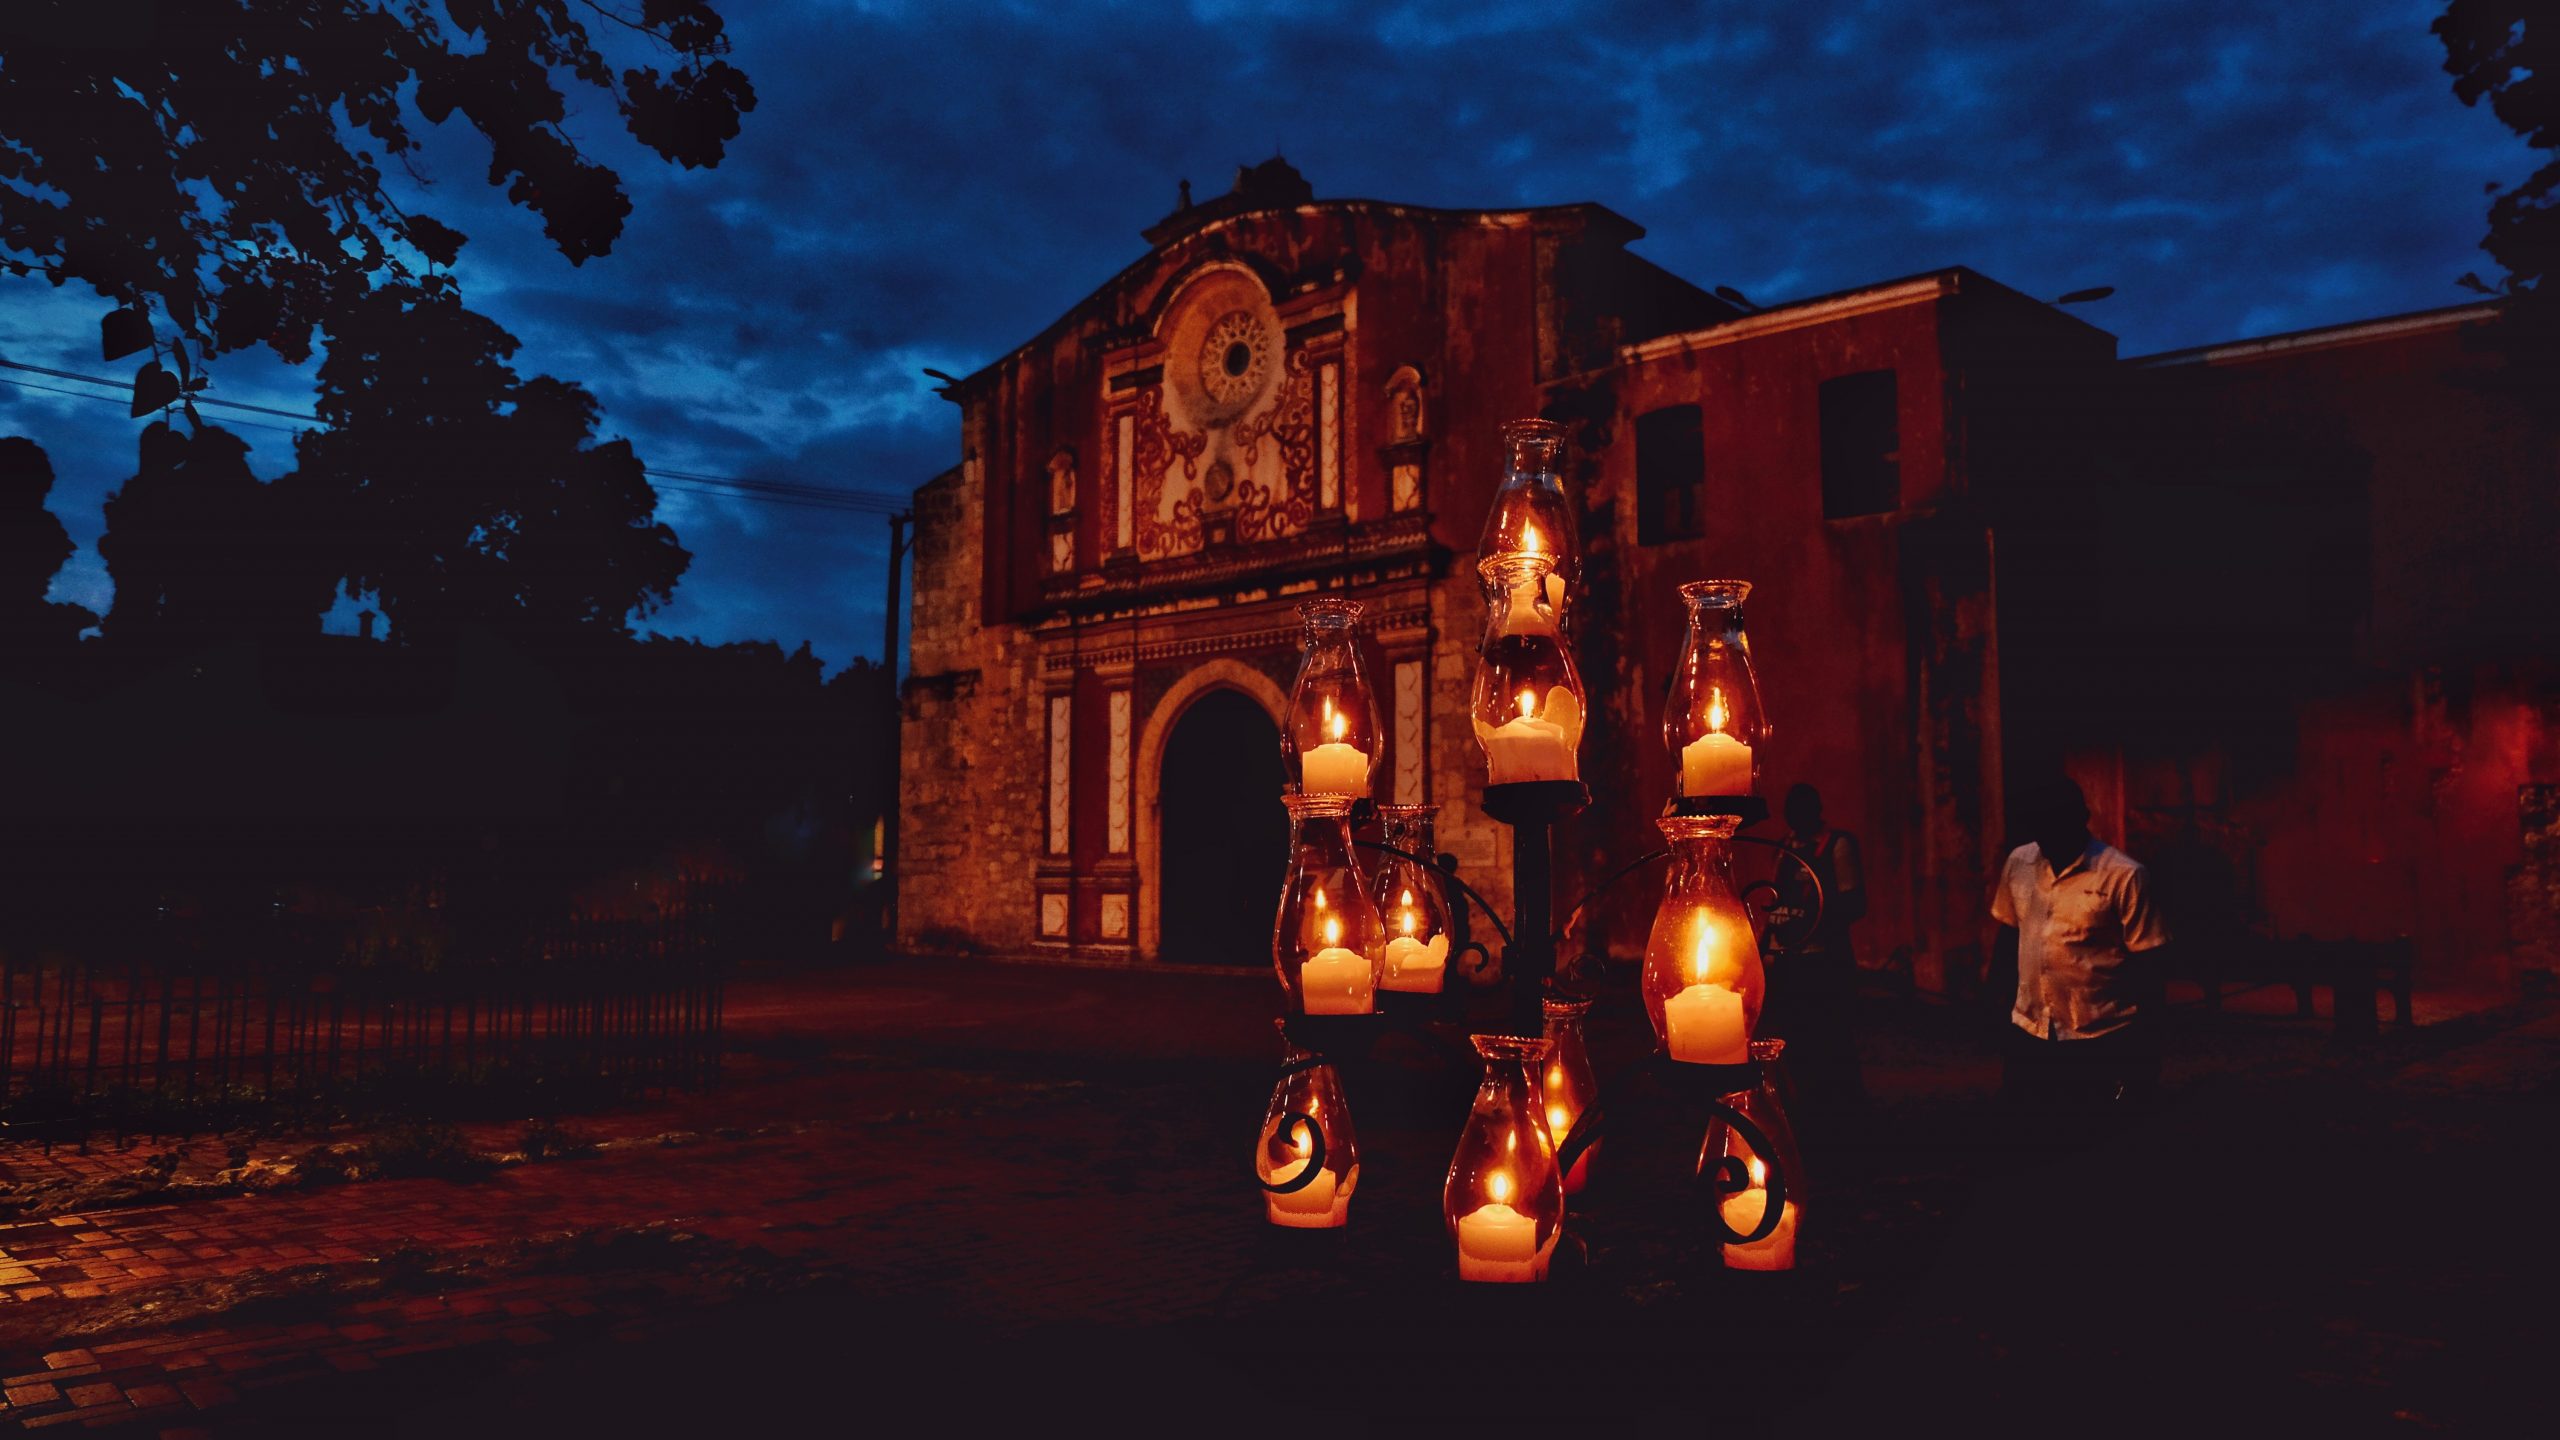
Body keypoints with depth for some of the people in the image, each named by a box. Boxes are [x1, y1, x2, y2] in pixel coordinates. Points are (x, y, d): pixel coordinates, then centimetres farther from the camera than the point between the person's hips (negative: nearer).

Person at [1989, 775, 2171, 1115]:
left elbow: (2146, 966, -9)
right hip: (2030, 1033, 4)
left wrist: (2148, 1054, -8)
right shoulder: (2018, 863, 2)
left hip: (2101, 1039, -4)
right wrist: (2002, 1006, 14)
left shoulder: (2123, 875, -12)